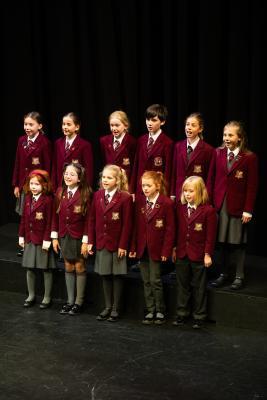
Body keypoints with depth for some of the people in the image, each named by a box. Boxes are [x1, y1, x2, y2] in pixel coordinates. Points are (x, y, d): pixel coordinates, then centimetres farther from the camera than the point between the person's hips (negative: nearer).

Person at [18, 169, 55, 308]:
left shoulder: (48, 200, -14)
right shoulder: (28, 198, 6)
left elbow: (49, 221, -15)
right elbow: (24, 218, 11)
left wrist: (47, 239, -17)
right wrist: (21, 236, 9)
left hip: (43, 240, -6)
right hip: (29, 239, 6)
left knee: (46, 269, 5)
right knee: (29, 268, 12)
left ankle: (47, 298, 15)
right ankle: (31, 296, 25)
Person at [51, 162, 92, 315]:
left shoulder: (86, 194, -13)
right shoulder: (60, 192, 3)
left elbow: (88, 218, -13)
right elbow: (56, 215, 7)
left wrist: (85, 241, -14)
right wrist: (55, 237, 5)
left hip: (79, 237, -5)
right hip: (64, 236, 5)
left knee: (80, 268, 5)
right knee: (68, 268, 12)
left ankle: (79, 302, 14)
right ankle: (70, 300, 20)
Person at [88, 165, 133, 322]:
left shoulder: (125, 198, -11)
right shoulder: (98, 195, 5)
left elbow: (127, 224, -11)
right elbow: (92, 220, 7)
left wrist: (123, 245, -14)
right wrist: (91, 241, 3)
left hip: (117, 244, -5)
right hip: (101, 243, 5)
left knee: (117, 276, 6)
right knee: (105, 275, 12)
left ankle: (116, 309, 15)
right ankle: (108, 307, 22)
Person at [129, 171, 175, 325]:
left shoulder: (166, 203, -11)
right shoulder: (139, 201, 4)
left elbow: (170, 229, -10)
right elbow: (136, 225, 7)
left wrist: (166, 250, -13)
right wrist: (133, 247, 3)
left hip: (156, 248, -5)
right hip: (142, 247, 5)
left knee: (155, 280, -2)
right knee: (146, 281, 10)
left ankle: (160, 311, 13)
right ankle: (150, 311, 19)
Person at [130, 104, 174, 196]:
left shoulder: (167, 143, -5)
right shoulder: (141, 140, 12)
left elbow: (168, 171, -7)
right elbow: (136, 166, 11)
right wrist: (132, 190, 6)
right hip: (140, 188, 5)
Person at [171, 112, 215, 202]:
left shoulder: (208, 150, -6)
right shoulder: (178, 146, 8)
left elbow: (209, 178, -4)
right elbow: (174, 173, 10)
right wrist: (172, 194, 7)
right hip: (179, 194, 4)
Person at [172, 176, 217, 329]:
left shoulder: (208, 210, -13)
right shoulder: (180, 208, 3)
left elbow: (211, 235, -11)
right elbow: (177, 230, 7)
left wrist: (208, 254, -12)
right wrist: (174, 249, 6)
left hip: (199, 255, -5)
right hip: (181, 253, 5)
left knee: (199, 287, 7)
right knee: (182, 285, 15)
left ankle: (199, 316, 18)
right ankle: (182, 313, 26)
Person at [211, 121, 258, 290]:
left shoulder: (250, 157, -7)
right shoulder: (218, 153, 5)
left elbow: (252, 186, -6)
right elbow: (213, 179, 7)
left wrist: (248, 210, -9)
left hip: (237, 205, -3)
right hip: (220, 204, 3)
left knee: (237, 242, 4)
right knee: (222, 241, 7)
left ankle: (239, 276, 14)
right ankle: (224, 274, 19)